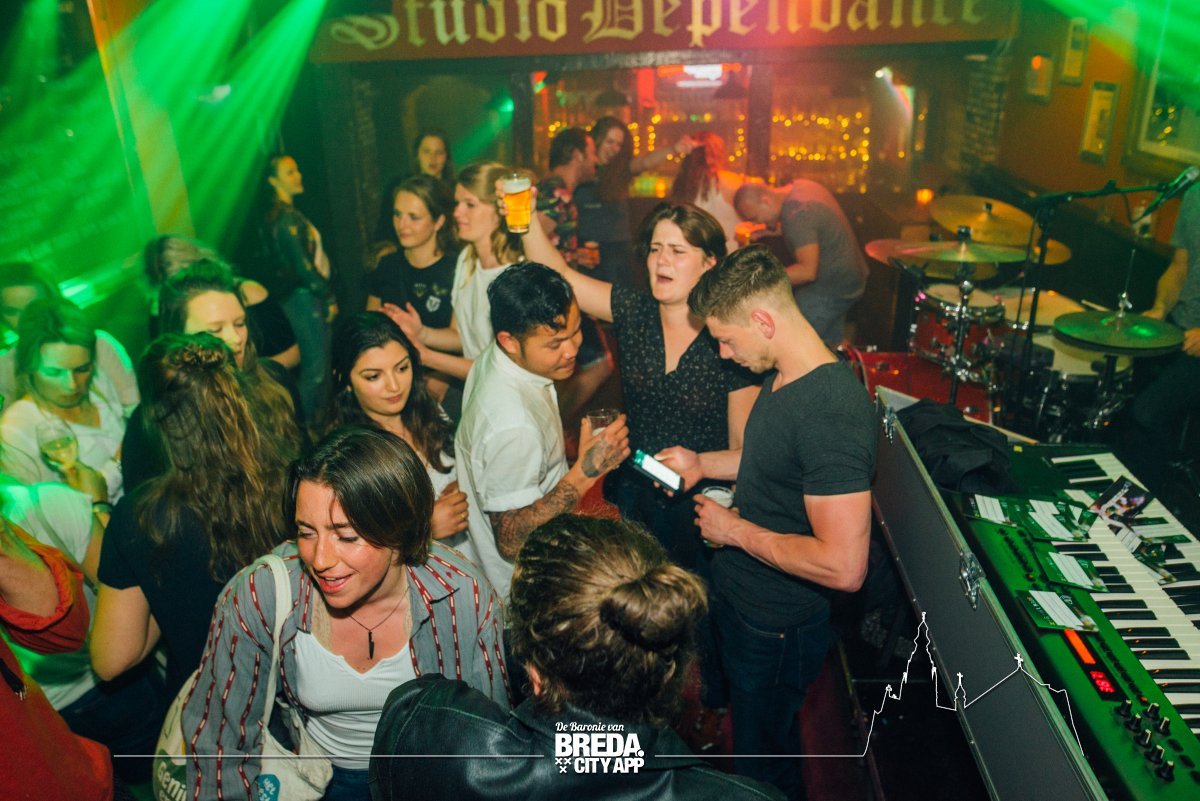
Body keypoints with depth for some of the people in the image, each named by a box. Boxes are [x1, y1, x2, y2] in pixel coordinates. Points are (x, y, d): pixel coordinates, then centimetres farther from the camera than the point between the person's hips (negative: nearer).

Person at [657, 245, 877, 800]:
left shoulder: (831, 410, -33)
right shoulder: (782, 377, -3)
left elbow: (843, 567, -34)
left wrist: (735, 529, -24)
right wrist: (704, 463, 4)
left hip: (776, 629, -9)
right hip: (738, 597, 9)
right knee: (744, 724, 32)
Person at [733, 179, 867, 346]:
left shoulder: (796, 215, -31)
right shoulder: (800, 186, -1)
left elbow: (807, 271, -34)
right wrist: (765, 231, 6)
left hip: (830, 291, -10)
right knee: (832, 345, 23)